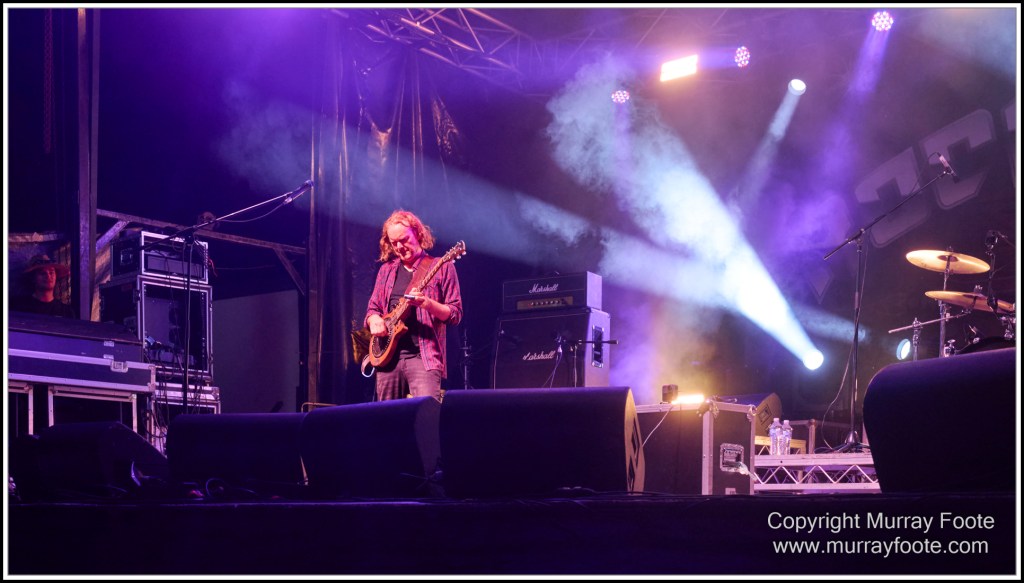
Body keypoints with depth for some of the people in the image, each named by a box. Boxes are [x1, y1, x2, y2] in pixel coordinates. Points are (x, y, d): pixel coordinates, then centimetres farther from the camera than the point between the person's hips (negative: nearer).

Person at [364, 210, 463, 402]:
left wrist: (427, 303, -20)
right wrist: (374, 320, -3)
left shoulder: (441, 267, 2)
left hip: (423, 355, -5)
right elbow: (373, 308, 21)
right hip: (388, 354, 5)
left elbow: (455, 314, -2)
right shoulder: (386, 269, 16)